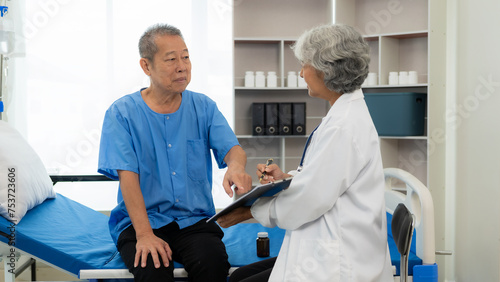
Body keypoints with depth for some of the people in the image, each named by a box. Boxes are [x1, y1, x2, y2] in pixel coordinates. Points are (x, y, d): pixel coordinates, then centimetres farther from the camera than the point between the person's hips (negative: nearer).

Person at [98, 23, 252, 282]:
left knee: (213, 261, -27)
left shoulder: (203, 107, 9)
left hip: (194, 220, 2)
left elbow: (232, 148, -3)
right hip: (139, 221, -2)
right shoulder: (122, 113, 0)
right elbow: (128, 176, -9)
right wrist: (145, 234, -21)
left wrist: (235, 167, -30)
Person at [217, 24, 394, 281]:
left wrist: (250, 211, -6)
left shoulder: (344, 125, -20)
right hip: (325, 249, 10)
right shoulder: (345, 113, 13)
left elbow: (307, 201, -18)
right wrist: (286, 177, 7)